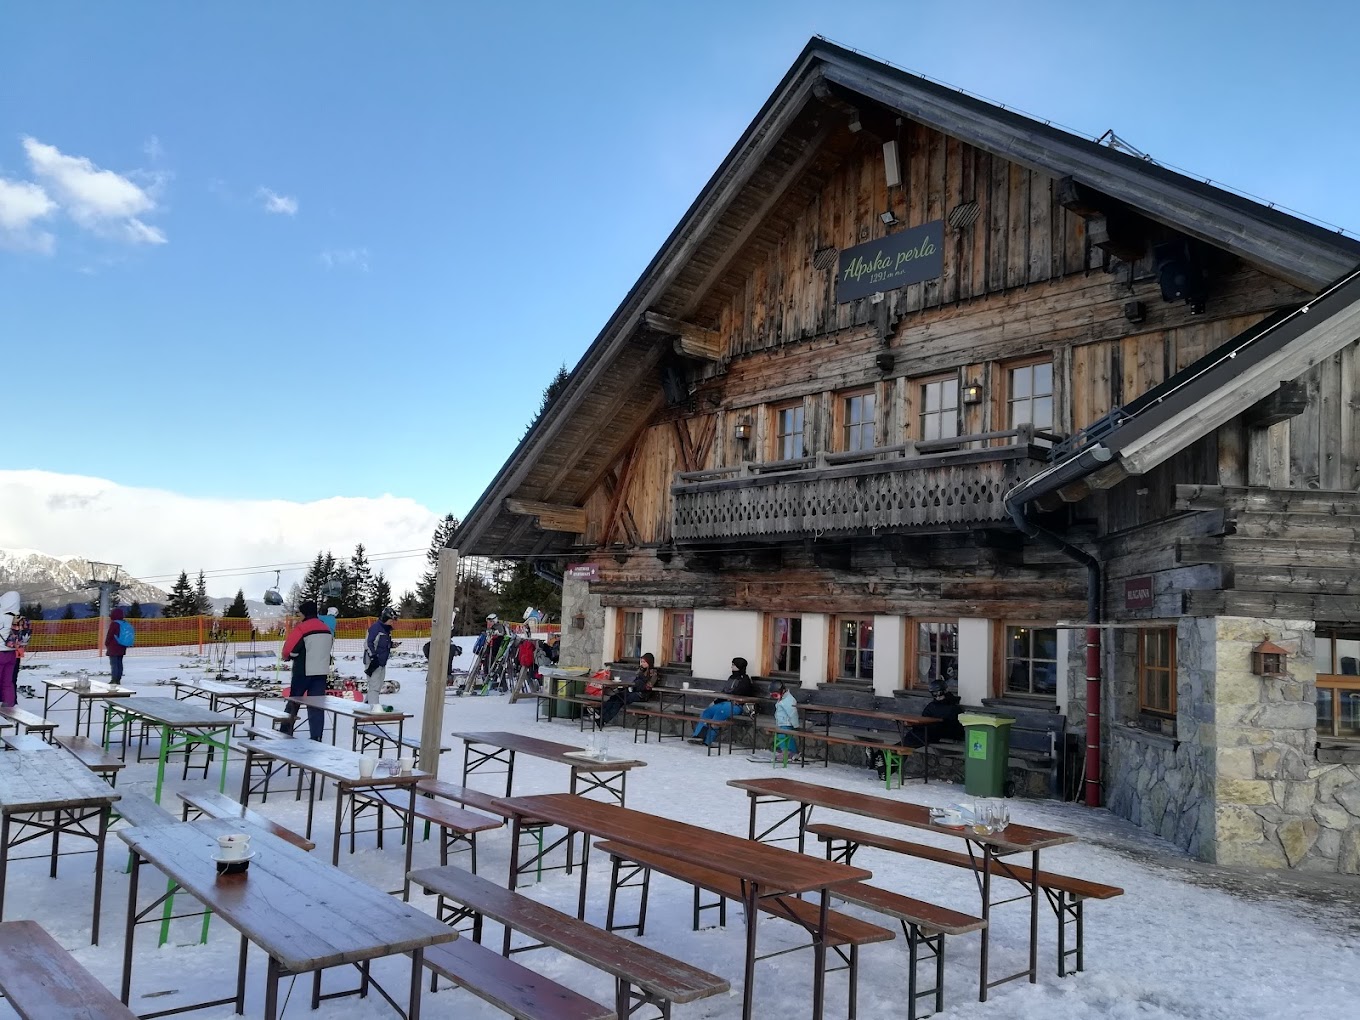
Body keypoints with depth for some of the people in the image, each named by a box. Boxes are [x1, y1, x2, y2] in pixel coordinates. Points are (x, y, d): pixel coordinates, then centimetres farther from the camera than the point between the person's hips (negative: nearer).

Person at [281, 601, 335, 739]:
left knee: (294, 701, 14)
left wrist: (287, 656, 11)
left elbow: (289, 649, -10)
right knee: (317, 705, 4)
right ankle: (316, 737, -1)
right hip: (322, 671, 5)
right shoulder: (326, 629, 9)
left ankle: (286, 732, 24)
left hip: (303, 671, -5)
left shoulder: (301, 628, -12)